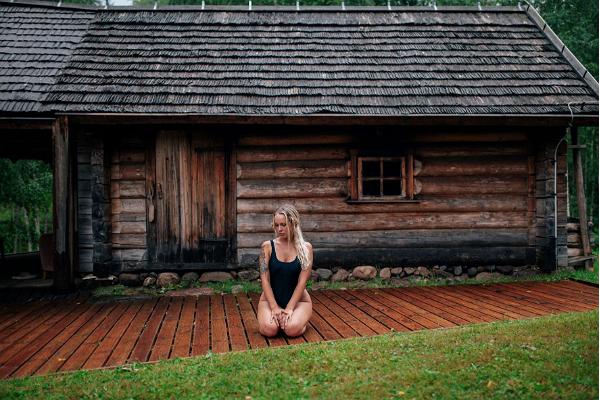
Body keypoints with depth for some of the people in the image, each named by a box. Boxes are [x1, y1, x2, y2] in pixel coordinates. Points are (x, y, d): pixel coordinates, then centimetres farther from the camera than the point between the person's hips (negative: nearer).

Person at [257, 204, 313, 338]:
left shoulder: (305, 248, -4)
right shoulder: (267, 246, -3)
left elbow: (302, 281, -9)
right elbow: (265, 279, -6)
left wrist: (289, 309, -16)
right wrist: (274, 307, -15)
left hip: (298, 299, 0)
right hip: (271, 298, 1)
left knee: (292, 329, -28)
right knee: (269, 329, -27)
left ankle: (299, 317, 8)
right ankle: (276, 317, 8)